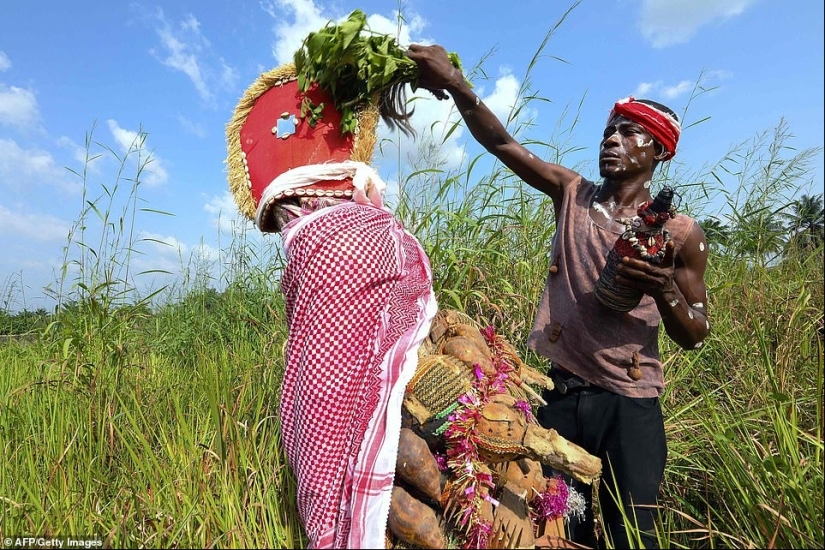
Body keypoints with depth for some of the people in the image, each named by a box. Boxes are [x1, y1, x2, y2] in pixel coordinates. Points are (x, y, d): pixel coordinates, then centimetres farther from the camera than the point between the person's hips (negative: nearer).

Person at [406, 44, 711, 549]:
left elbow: (695, 337, 1)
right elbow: (502, 143, -6)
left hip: (629, 405, -1)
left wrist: (663, 290, -19)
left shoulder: (679, 233, -2)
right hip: (559, 393, 2)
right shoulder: (572, 194, 4)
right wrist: (457, 85, -21)